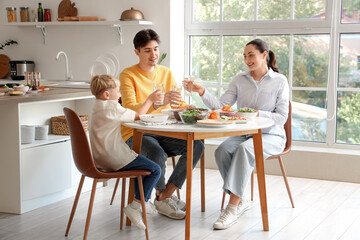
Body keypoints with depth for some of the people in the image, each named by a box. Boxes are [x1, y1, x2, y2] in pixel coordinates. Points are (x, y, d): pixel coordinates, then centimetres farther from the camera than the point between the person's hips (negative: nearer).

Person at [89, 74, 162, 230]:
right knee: (155, 170, -5)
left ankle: (142, 200, 30)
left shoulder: (97, 108, 17)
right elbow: (137, 116, -5)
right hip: (115, 158, -10)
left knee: (140, 164, 31)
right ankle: (134, 207, -8)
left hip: (101, 160, 10)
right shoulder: (113, 107, -13)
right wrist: (150, 100, 6)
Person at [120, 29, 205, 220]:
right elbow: (129, 109, -22)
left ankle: (164, 197, -10)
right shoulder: (128, 75, -7)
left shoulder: (166, 73, 11)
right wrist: (158, 103, -38)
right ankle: (162, 195, -3)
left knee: (197, 145, -18)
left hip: (163, 132, 6)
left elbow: (179, 104, 14)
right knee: (158, 154, -36)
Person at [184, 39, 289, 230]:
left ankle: (232, 207, -34)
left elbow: (281, 118, -6)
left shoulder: (279, 81, -1)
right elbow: (220, 106, -2)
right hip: (243, 133, 4)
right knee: (222, 151, -27)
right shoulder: (239, 80, 7)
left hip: (270, 135, -4)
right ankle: (240, 201, -14)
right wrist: (202, 92, -18)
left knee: (244, 149, -35)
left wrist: (258, 114, -22)